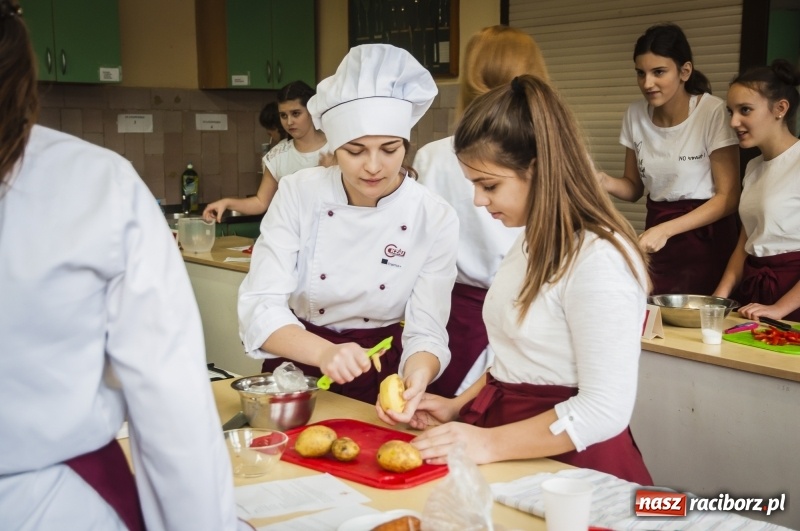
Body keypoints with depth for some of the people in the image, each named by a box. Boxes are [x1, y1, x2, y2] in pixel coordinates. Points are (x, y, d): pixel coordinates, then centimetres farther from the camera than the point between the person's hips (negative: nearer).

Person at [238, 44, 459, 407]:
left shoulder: (435, 219, -10)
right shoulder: (297, 195, -10)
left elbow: (426, 331, -9)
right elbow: (259, 306, -15)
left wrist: (416, 378, -31)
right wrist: (323, 352, -32)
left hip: (381, 377, 0)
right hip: (298, 370, 0)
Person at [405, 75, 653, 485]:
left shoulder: (597, 259, -16)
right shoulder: (532, 244, 12)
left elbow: (605, 410, -19)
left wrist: (490, 444, -18)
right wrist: (458, 408, 8)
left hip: (567, 460, -7)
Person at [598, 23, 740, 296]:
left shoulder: (713, 113, -16)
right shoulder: (636, 114, -2)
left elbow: (728, 197, -15)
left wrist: (666, 230, -24)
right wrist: (607, 182, -14)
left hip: (706, 236, -4)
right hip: (658, 241, 4)